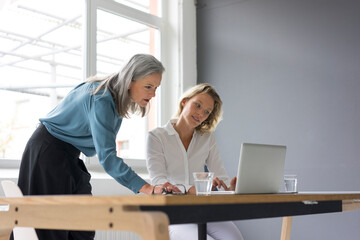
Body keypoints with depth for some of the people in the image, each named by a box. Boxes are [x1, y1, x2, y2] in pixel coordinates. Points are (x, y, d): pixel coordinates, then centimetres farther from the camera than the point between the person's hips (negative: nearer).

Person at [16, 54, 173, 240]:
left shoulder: (115, 96, 0)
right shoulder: (101, 100, -29)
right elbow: (106, 156, -37)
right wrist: (146, 188, -44)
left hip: (68, 155, 9)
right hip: (48, 152, -9)